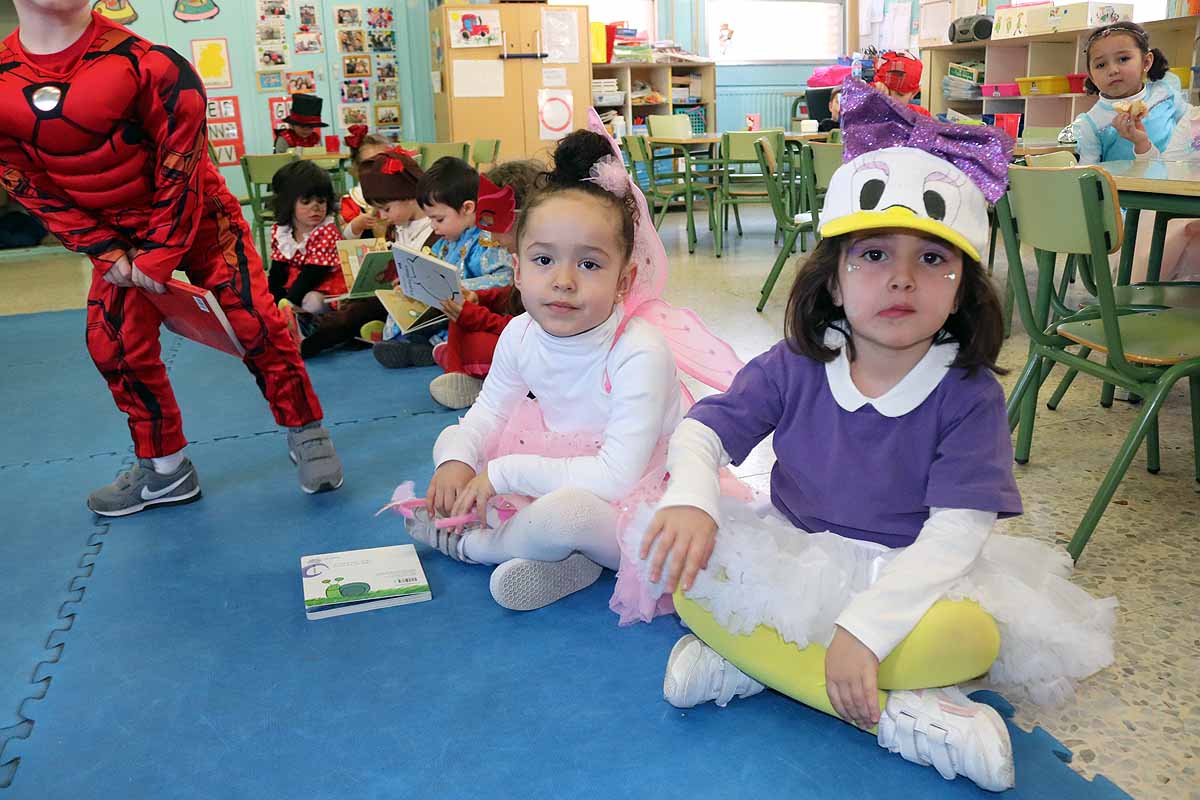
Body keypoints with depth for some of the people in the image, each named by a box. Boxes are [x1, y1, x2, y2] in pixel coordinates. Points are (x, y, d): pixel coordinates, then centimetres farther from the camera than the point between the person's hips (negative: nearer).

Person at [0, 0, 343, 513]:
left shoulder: (140, 61, -23)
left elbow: (180, 163, -18)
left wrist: (163, 253, -17)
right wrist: (105, 252, -9)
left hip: (194, 217, -4)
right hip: (117, 234, 4)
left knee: (254, 320, -11)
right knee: (115, 346, 2)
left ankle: (307, 435, 9)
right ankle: (165, 470, 20)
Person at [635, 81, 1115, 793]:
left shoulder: (969, 395, -13)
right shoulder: (793, 369, -6)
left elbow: (956, 534, -20)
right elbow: (701, 431, -6)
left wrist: (862, 628, -32)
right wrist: (691, 499, -31)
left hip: (912, 576, -1)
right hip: (792, 563, 2)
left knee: (971, 634, -33)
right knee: (694, 582, -25)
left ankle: (749, 660, -21)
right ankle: (900, 715, -23)